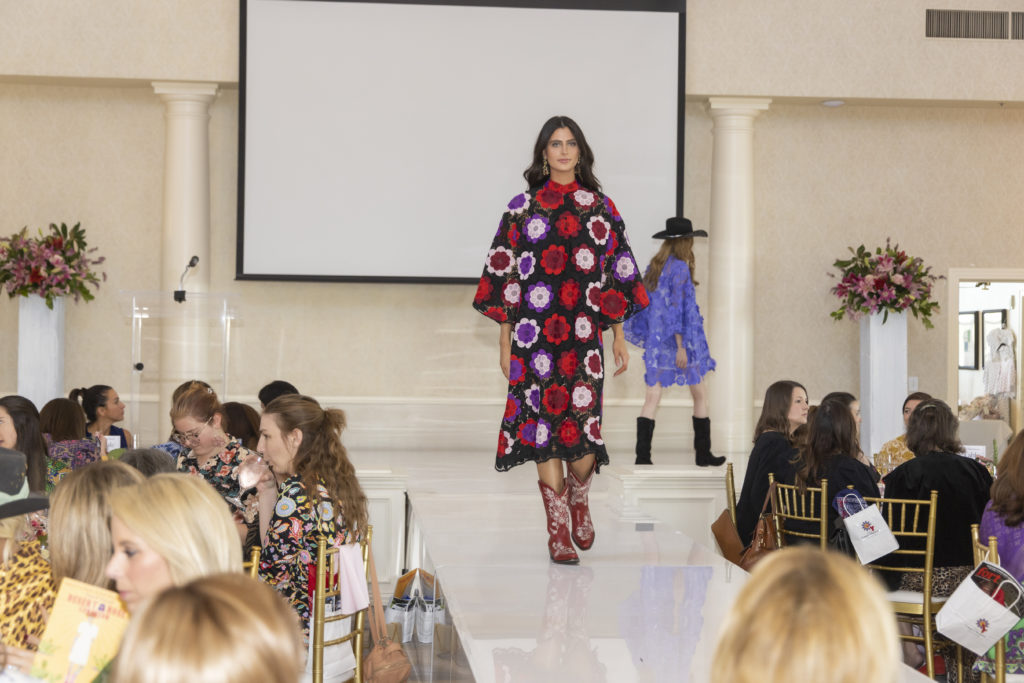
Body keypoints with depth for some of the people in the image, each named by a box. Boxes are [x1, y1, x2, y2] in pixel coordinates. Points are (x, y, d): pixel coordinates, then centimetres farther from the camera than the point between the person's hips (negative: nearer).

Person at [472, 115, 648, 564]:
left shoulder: (600, 207, 10)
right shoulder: (523, 207, 6)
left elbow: (616, 274, 12)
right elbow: (505, 275, 5)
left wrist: (619, 336, 7)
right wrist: (505, 342, 1)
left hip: (583, 334, 1)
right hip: (534, 334, -1)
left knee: (582, 422, -7)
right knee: (543, 423, -4)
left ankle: (578, 498, 25)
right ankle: (558, 529, 5)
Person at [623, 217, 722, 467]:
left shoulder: (654, 266, 8)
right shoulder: (679, 268, -12)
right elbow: (676, 308, -17)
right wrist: (681, 346, -16)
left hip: (656, 340, 6)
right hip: (681, 339, -6)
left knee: (652, 398, 0)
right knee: (699, 396, 10)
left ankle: (642, 455, -10)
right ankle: (704, 453, 16)